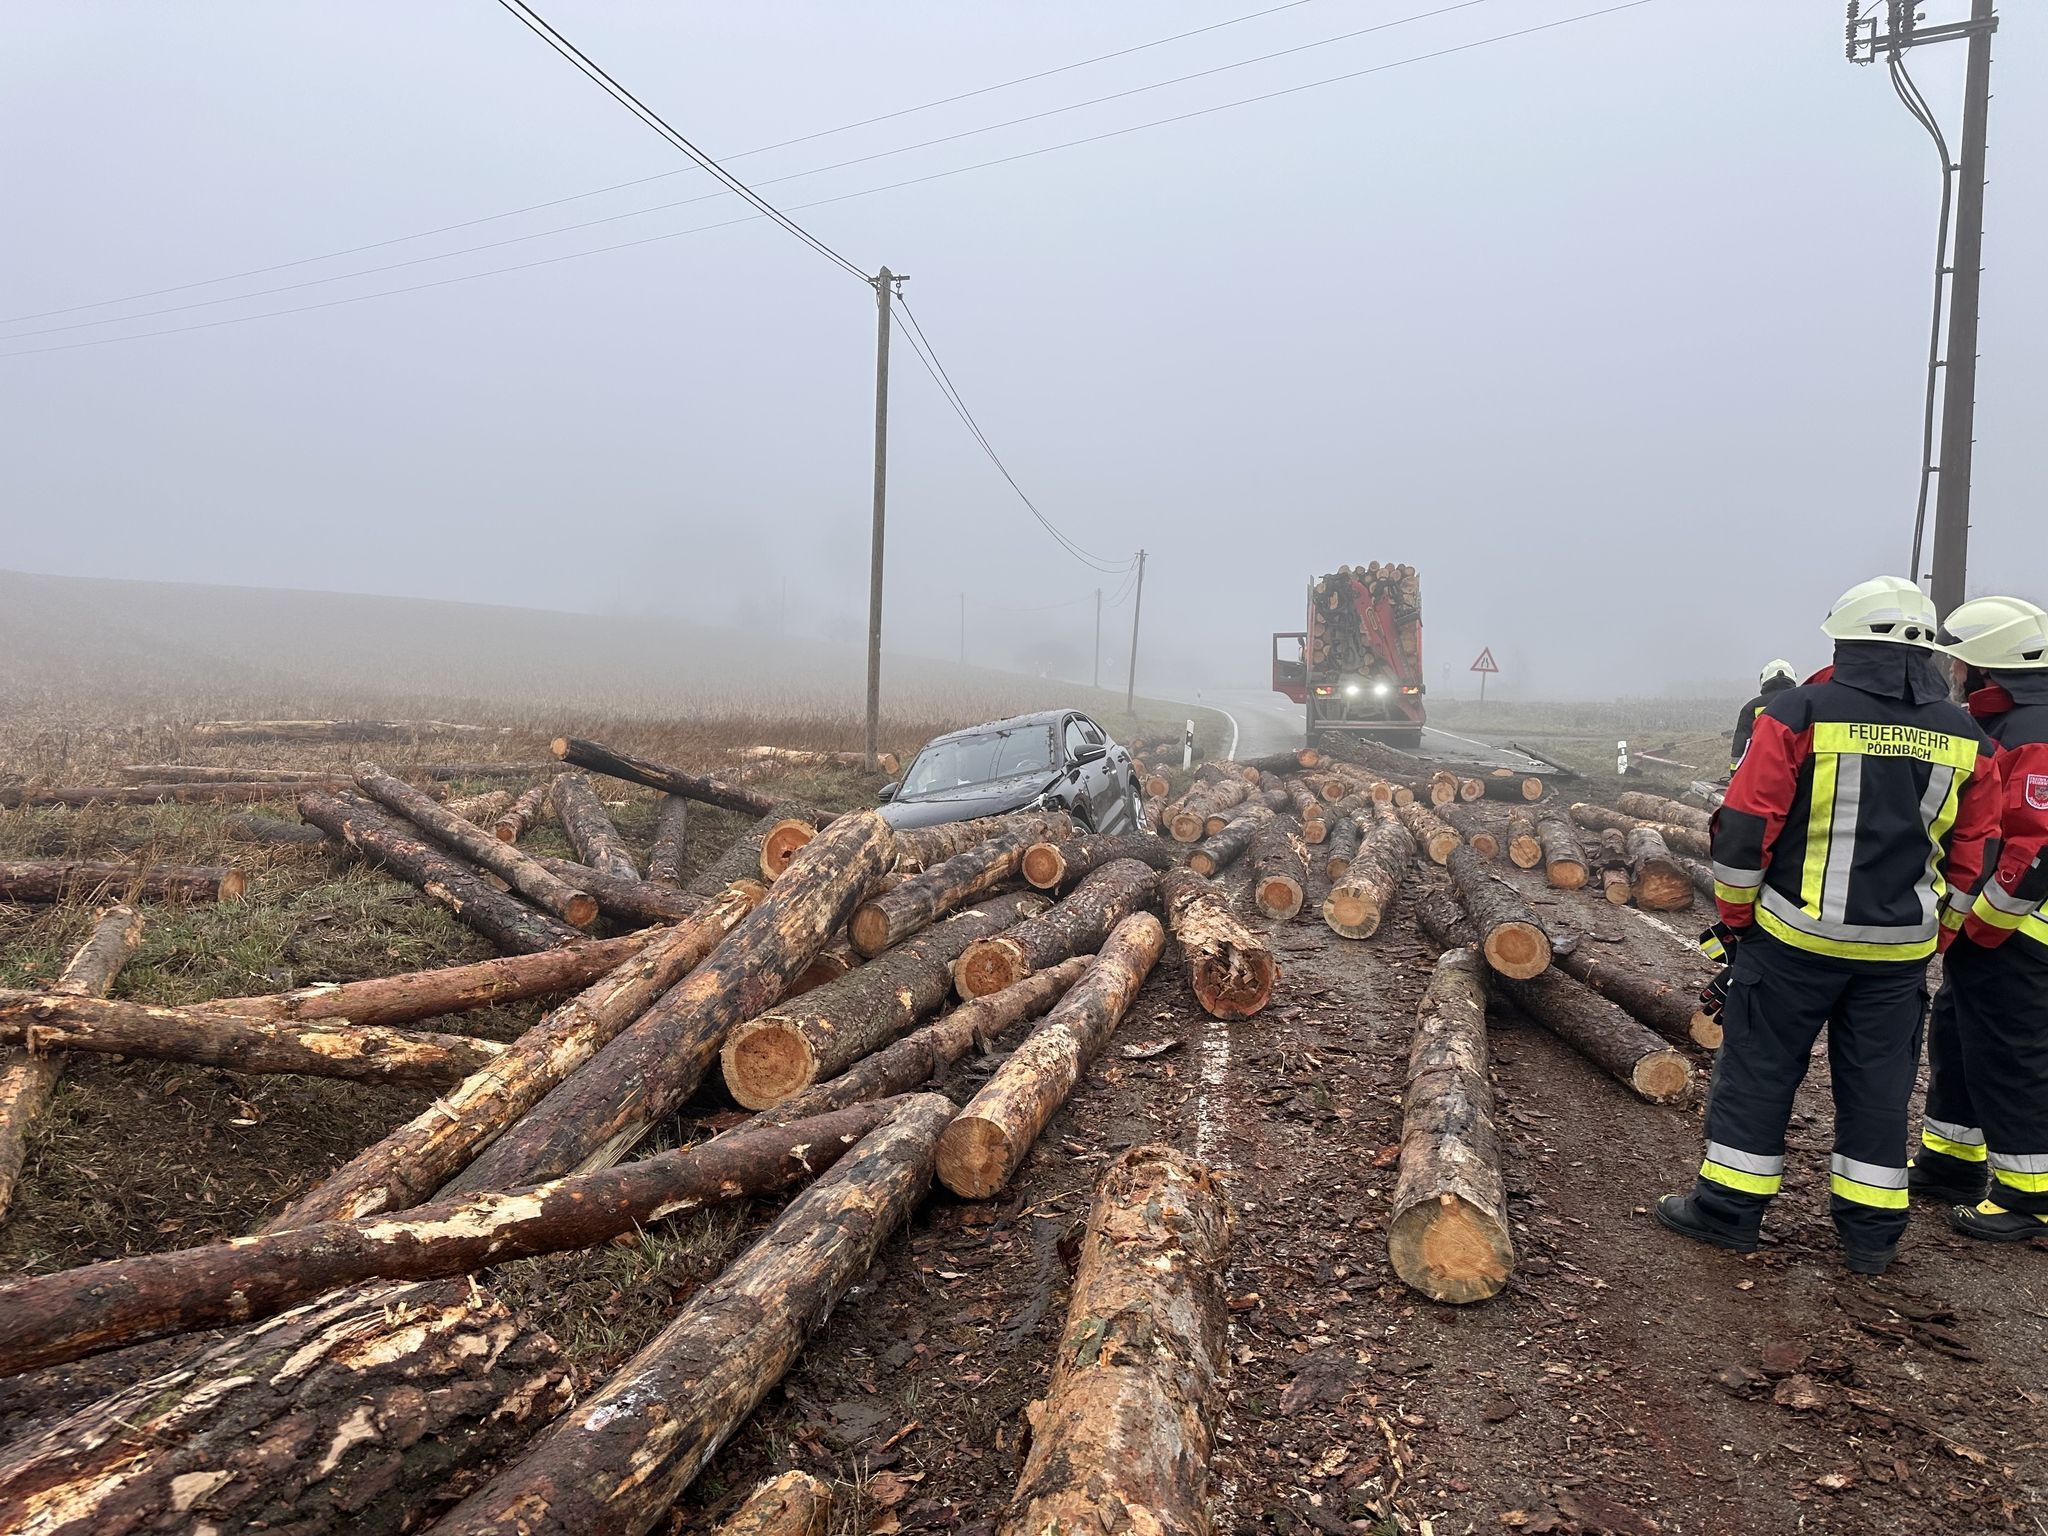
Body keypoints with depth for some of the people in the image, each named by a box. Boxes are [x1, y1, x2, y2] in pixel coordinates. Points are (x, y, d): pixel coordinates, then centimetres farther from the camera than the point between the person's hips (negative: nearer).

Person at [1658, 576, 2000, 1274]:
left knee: (1759, 1068, 7)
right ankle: (1872, 1231, 23)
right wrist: (1931, 941, 19)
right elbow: (1972, 857, 10)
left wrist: (1734, 916, 0)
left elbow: (1745, 825, -11)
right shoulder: (1965, 738, 5)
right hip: (1900, 951, 4)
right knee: (1878, 1084, 14)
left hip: (1795, 935, -4)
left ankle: (1728, 1208, 16)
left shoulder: (1803, 712, -11)